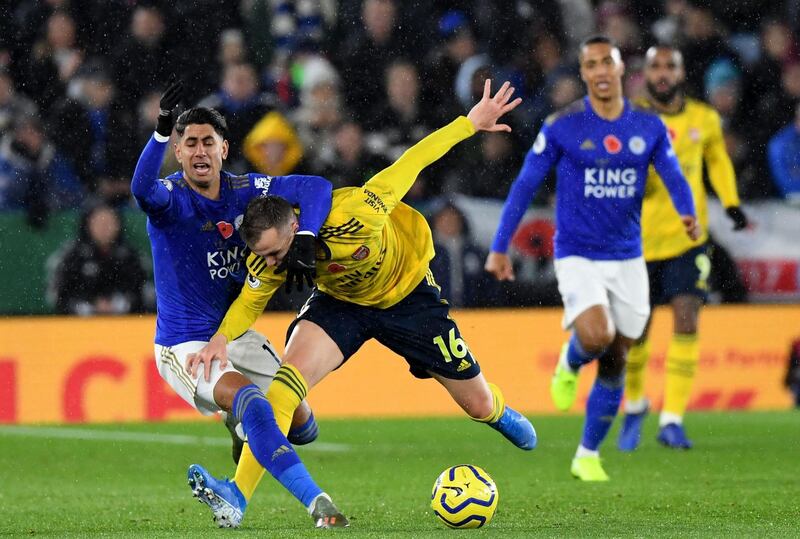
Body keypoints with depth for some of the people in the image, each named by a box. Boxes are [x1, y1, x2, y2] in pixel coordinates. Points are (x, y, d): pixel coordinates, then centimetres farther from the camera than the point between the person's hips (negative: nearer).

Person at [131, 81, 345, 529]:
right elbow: (143, 189, -40)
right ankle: (315, 500, -30)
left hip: (236, 334, 6)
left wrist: (305, 239, -27)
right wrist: (163, 130, -57)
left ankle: (243, 430, 42)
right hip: (184, 345, -6)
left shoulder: (245, 191, -3)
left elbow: (317, 187, -8)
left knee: (301, 426, 8)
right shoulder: (170, 199, -16)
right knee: (248, 398, -32)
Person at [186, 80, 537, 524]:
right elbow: (251, 301, -6)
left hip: (409, 295, -2)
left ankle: (501, 414, 49)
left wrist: (471, 122, -25)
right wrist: (222, 338, -26)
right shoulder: (268, 256, -25)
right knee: (287, 379, -27)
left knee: (479, 405, 8)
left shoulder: (351, 217, -40)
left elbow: (409, 164, -30)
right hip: (340, 302, 2)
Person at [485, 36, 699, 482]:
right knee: (596, 336, -27)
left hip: (628, 259, 3)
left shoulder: (649, 126, 1)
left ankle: (588, 455, 21)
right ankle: (570, 364, 10)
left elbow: (674, 176, -2)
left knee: (615, 361, 6)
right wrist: (499, 248, -2)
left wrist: (687, 213, -25)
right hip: (578, 256, -3)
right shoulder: (561, 127, -6)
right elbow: (525, 186, -1)